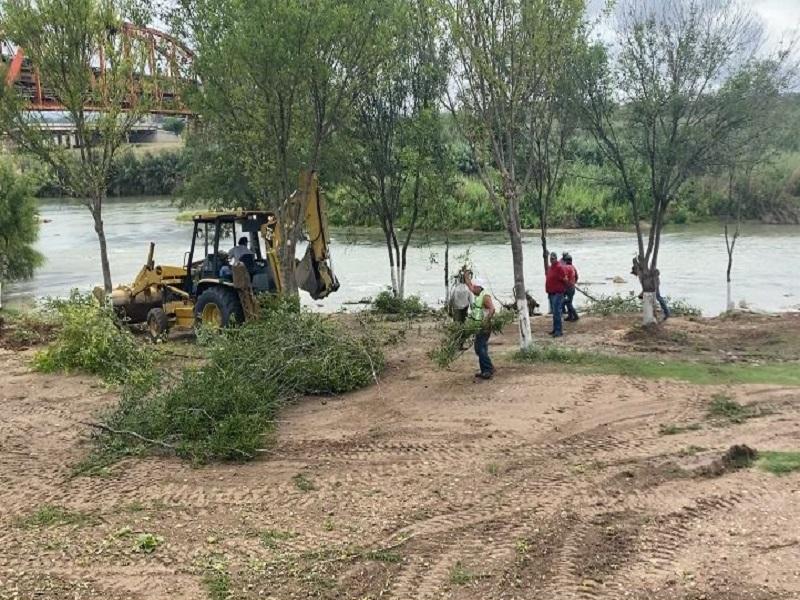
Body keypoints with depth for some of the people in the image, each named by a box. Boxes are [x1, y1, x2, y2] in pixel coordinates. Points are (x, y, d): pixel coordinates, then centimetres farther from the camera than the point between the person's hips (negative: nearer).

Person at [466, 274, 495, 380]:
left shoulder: (485, 297, -15)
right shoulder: (476, 295, 12)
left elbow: (492, 309, -27)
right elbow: (469, 284, 25)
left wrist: (486, 320, -35)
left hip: (484, 327, -10)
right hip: (478, 326, 10)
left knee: (480, 348, -14)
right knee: (480, 348, 12)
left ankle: (489, 370, -11)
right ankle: (484, 371, 18)